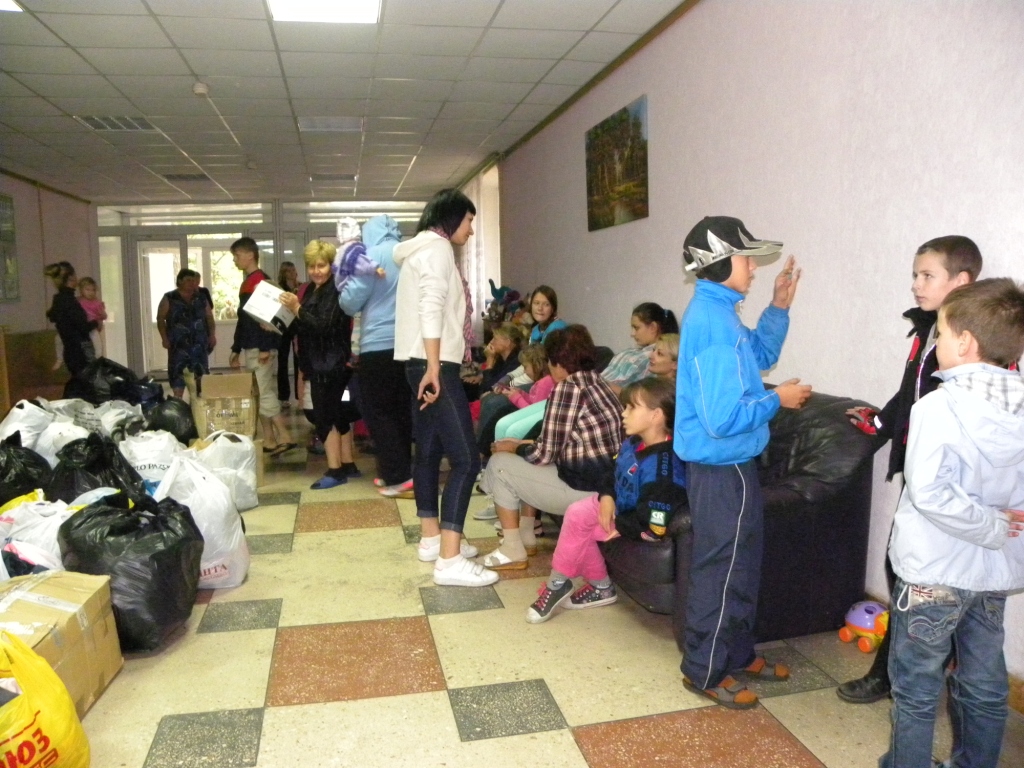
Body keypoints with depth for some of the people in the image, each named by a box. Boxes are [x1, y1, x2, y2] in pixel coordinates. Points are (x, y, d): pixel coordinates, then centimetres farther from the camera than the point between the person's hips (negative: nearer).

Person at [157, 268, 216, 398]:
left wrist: (212, 334, 1)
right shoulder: (169, 298, 3)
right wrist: (164, 338, -9)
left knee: (200, 373, 4)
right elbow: (160, 319, 2)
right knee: (177, 374, -9)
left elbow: (209, 317, 14)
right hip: (178, 344, -3)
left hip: (199, 343, 3)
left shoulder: (201, 298, 12)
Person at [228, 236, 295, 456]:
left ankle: (285, 438, -7)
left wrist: (265, 348, -24)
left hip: (260, 348, -10)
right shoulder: (247, 283, 18)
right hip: (250, 348, 10)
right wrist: (236, 350, 22)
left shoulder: (261, 280, -11)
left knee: (264, 393, -10)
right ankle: (269, 441, 13)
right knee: (259, 394, 9)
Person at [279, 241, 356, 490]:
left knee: (325, 415, -9)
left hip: (332, 363, -9)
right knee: (336, 414, 12)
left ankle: (335, 470, -5)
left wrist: (297, 309, -29)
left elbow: (324, 325, -24)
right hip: (318, 363, 9)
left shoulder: (336, 291, -13)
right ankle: (347, 464, 20)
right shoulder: (312, 289, 14)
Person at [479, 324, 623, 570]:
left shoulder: (566, 388, -15)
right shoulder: (597, 383, 11)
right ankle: (526, 538, 29)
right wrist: (523, 445, 17)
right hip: (604, 483, 9)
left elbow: (544, 454, -13)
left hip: (584, 489, -9)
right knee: (525, 461, 25)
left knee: (499, 464, 4)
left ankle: (512, 552, 9)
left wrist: (514, 447, 5)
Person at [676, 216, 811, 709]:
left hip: (729, 465, 10)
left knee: (742, 564, 22)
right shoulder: (713, 321, -24)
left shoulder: (716, 312, 8)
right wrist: (777, 399, -13)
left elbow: (760, 356, 24)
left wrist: (779, 307, 14)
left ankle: (738, 653, 39)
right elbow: (723, 417, -28)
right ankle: (705, 672, 22)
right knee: (720, 571, 5)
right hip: (722, 469, -10)